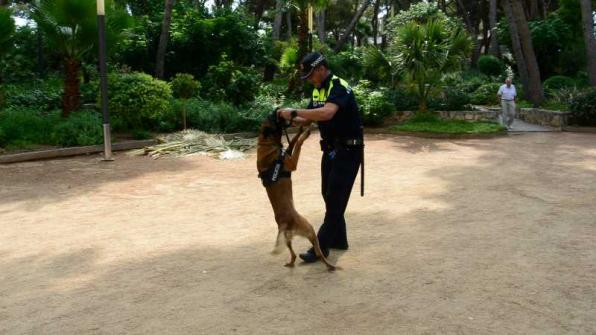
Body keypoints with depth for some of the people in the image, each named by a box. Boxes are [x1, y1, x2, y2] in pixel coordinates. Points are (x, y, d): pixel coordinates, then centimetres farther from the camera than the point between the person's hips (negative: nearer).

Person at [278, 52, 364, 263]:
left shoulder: (339, 88, -20)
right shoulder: (318, 90, 8)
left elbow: (327, 113, -39)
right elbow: (308, 119, 10)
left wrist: (294, 112, -33)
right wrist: (289, 118, -9)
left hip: (348, 151, -9)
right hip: (331, 149, 9)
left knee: (336, 199, -6)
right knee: (328, 196, 15)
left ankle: (321, 247, -3)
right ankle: (338, 239, 28)